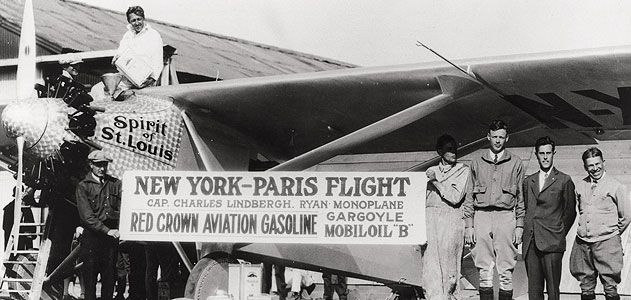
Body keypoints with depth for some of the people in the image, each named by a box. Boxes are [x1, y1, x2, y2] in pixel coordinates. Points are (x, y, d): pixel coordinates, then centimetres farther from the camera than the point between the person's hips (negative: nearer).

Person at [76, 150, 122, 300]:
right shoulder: (83, 186, 1)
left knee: (110, 275, 6)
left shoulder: (115, 183, 12)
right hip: (91, 235, -3)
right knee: (90, 275, 0)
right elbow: (87, 216, -8)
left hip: (112, 234, 3)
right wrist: (107, 230, -17)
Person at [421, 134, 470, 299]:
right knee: (430, 263, -6)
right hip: (430, 218, 3)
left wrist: (436, 181, -5)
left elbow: (455, 197, -7)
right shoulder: (431, 171, 16)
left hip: (451, 219, -3)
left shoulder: (463, 170, 4)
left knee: (448, 264, -5)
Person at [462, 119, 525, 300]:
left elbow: (521, 197, 8)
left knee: (506, 272, -2)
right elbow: (469, 197, 12)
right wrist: (468, 225, 4)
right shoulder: (477, 162, 12)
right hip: (481, 216, 1)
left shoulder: (515, 163, 9)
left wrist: (519, 226, 1)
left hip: (506, 217, -1)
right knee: (484, 272, 2)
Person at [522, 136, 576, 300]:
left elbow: (570, 212, 8)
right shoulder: (528, 181, 18)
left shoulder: (564, 180, 5)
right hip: (530, 243, 4)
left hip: (551, 243, -4)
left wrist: (558, 235, 8)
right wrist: (528, 233, 12)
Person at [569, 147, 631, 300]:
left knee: (610, 287, -3)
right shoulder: (580, 186, 9)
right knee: (586, 287, 10)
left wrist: (613, 233, 11)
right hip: (582, 242, 4)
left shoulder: (617, 187, -3)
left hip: (606, 242, -4)